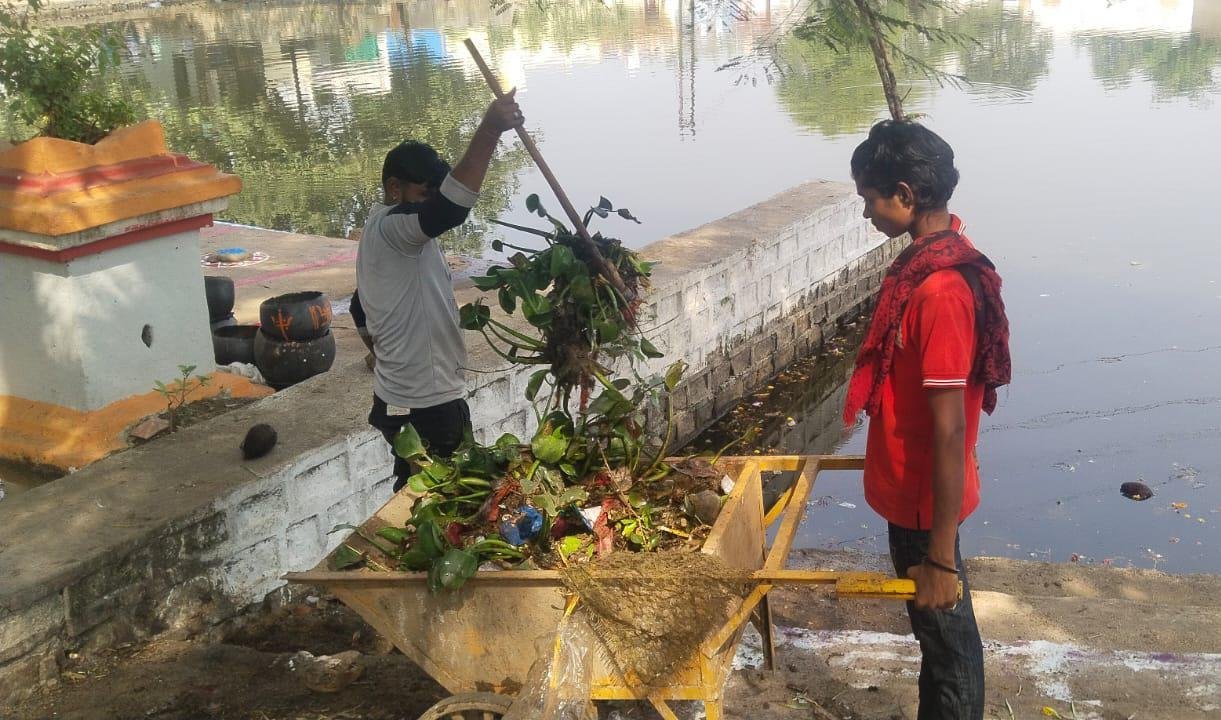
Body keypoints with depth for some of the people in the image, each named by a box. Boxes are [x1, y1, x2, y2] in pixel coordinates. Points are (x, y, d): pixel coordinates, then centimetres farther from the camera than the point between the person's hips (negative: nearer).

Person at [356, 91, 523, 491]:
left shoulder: (386, 234, 12)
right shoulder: (389, 228, -20)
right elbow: (450, 208, -42)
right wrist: (489, 130, -47)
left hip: (408, 399, 10)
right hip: (422, 407, -10)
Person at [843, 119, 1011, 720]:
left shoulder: (939, 289, -29)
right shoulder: (928, 257, 2)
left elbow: (950, 430, -27)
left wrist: (941, 557, -23)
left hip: (925, 502, -9)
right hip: (909, 491, 9)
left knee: (945, 632, 10)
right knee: (934, 629, 25)